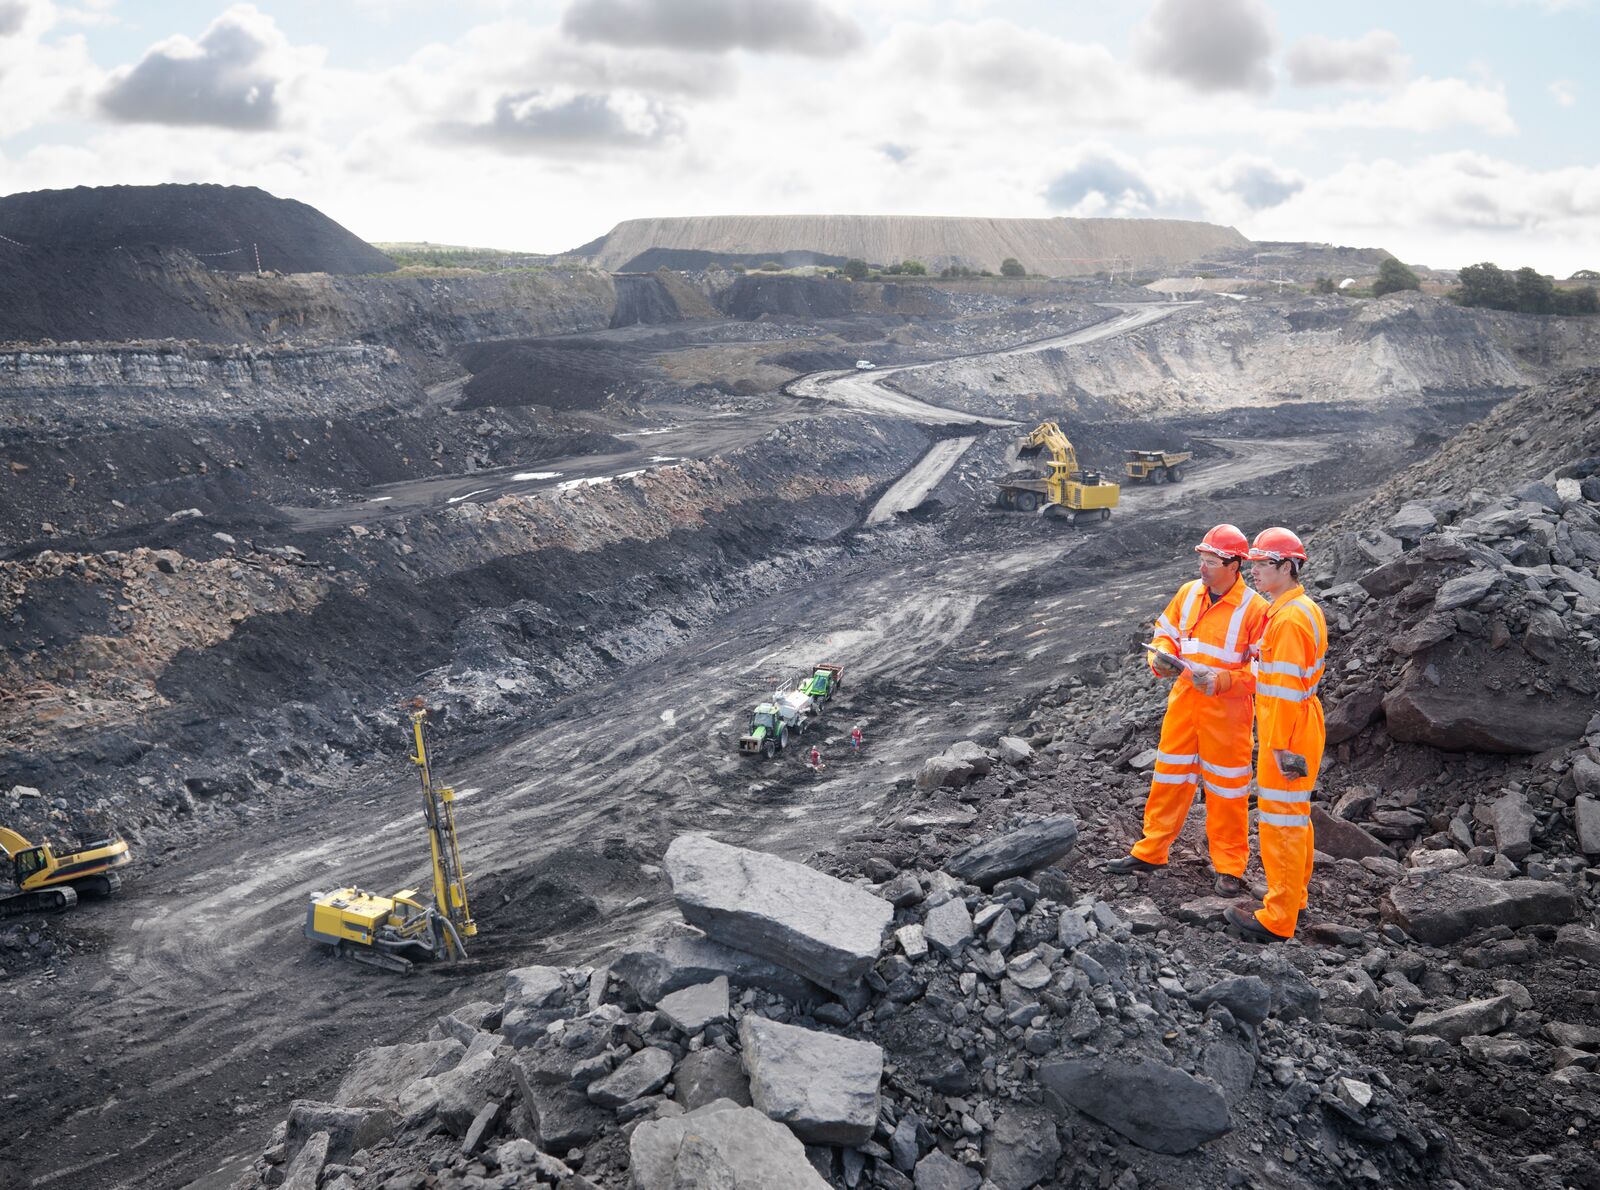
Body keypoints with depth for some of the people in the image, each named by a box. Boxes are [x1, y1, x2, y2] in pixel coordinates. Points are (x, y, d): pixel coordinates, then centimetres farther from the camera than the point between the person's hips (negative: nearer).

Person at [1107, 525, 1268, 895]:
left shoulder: (1254, 608, -15)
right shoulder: (1188, 593, 2)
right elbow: (1165, 634, 13)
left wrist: (1222, 680, -26)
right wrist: (1161, 657, -9)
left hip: (1226, 710, -5)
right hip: (1183, 702, 5)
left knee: (1226, 787, 6)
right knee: (1169, 778, 13)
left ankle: (1230, 867, 21)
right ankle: (1151, 851, 26)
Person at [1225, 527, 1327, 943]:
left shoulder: (1289, 618, -21)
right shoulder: (1304, 608, 12)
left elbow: (1286, 688, -23)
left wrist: (1281, 746, -22)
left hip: (1288, 733, -10)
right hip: (1301, 723, 10)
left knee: (1281, 820, -3)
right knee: (1294, 815, 20)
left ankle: (1278, 920, 4)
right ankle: (1294, 897, 33)